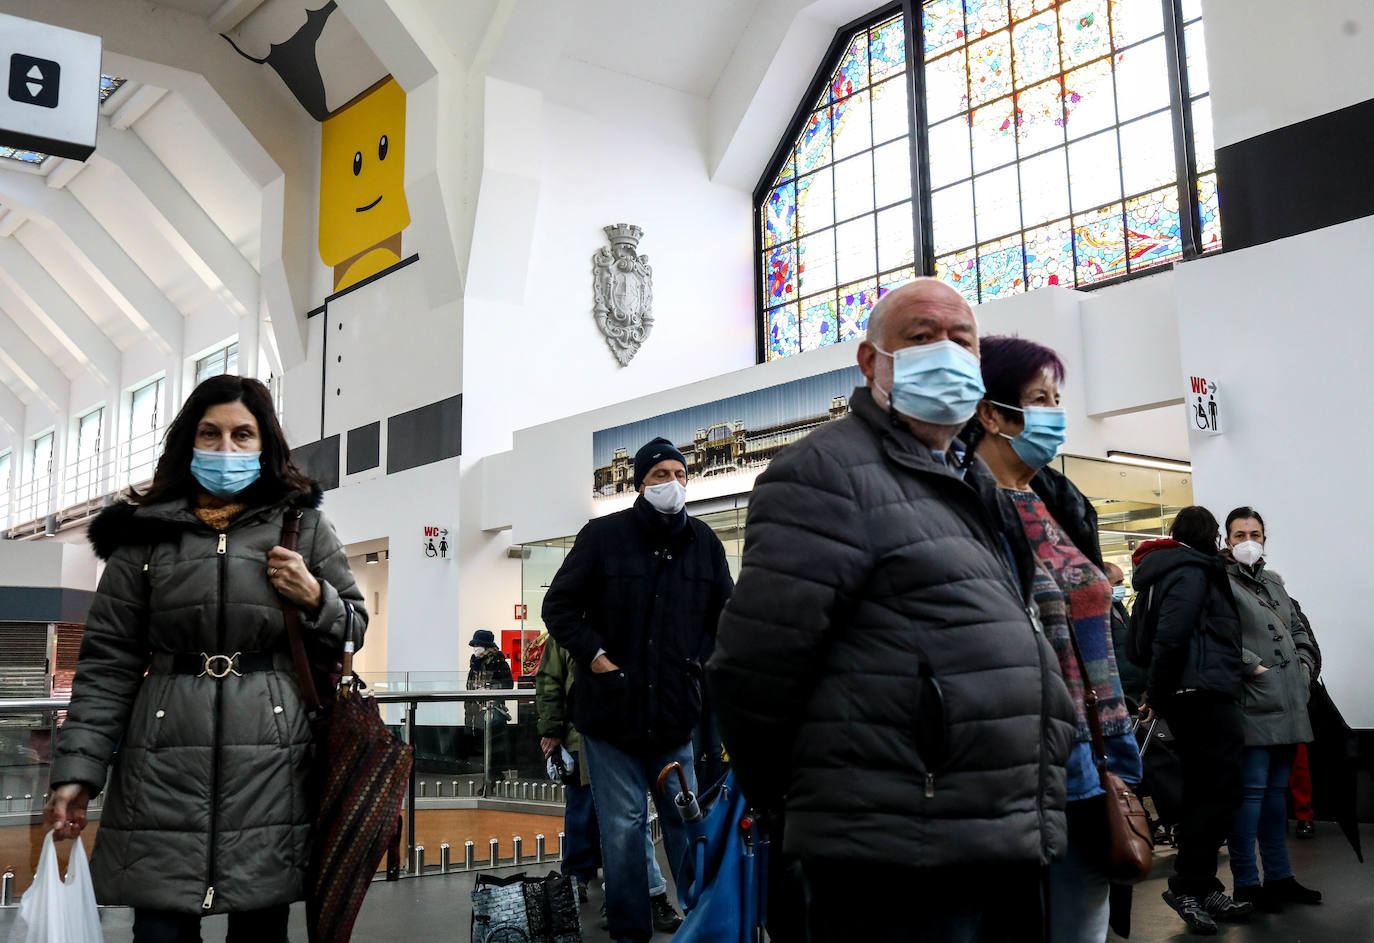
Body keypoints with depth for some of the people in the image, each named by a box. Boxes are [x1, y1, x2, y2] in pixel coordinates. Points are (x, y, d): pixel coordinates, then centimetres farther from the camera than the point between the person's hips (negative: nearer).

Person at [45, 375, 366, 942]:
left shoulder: (303, 526, 10)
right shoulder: (145, 533, 9)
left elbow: (352, 628, 17)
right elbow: (108, 663, 7)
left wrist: (314, 599, -4)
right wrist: (77, 767, 0)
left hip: (271, 762, 0)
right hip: (165, 763, 0)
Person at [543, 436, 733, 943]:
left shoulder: (704, 542, 5)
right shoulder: (604, 535, -4)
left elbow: (725, 616, 15)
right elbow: (559, 605, -1)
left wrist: (701, 665, 3)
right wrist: (595, 657, -10)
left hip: (678, 710, 2)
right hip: (612, 708, -2)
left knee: (687, 821, 9)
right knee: (622, 826, 5)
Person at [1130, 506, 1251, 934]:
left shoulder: (1168, 570, 21)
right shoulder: (1192, 570, -8)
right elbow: (1171, 636, -17)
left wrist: (1158, 695, 14)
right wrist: (1158, 694, -10)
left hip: (1193, 696, 10)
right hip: (1205, 693, -10)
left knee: (1202, 791, 11)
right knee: (1221, 789, -7)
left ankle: (1202, 888, 15)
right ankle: (1188, 885, -3)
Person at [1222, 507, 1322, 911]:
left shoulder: (1273, 581, 21)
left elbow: (1299, 627, 28)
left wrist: (1305, 663, 12)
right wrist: (1254, 666, -17)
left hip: (1288, 704, 8)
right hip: (1253, 705, -8)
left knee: (1277, 789, 14)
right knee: (1251, 791, -7)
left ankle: (1279, 876, 22)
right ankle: (1246, 885, -1)